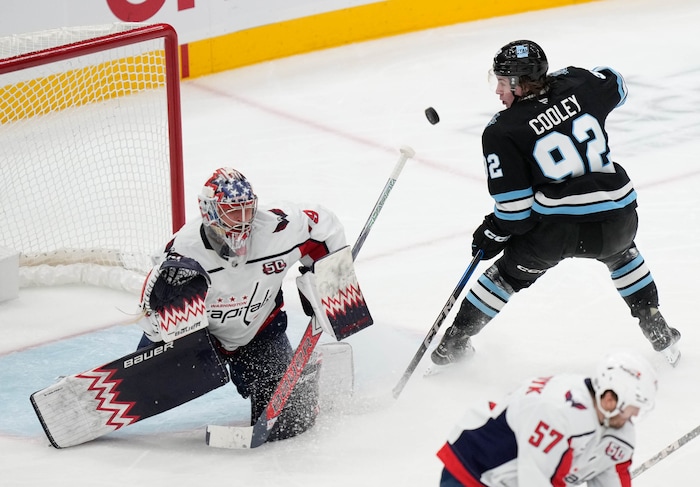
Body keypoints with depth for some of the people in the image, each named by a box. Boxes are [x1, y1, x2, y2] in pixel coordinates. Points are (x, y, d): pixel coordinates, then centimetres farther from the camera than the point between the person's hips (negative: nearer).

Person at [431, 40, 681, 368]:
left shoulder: (501, 132, -7)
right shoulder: (578, 85, 3)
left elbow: (515, 207, -7)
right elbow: (616, 86, 28)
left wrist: (494, 234, 12)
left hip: (557, 228, -3)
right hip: (618, 215, 4)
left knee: (511, 273, 23)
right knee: (620, 253, 38)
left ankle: (455, 340, 32)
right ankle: (659, 334, 37)